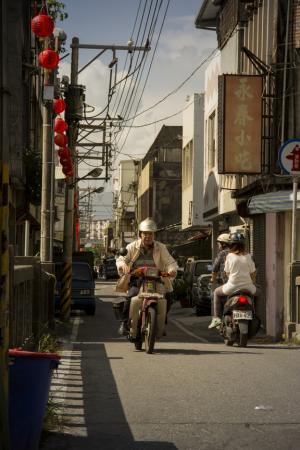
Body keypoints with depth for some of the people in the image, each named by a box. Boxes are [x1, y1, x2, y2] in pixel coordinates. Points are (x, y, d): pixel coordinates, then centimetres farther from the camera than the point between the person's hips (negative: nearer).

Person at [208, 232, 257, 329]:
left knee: (217, 293, 26)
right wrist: (252, 282, 22)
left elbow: (227, 272, 2)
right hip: (247, 286, 1)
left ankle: (217, 318, 14)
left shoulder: (229, 256, -5)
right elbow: (253, 272, 3)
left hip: (232, 286, -1)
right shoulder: (248, 256, -1)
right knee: (257, 292, 34)